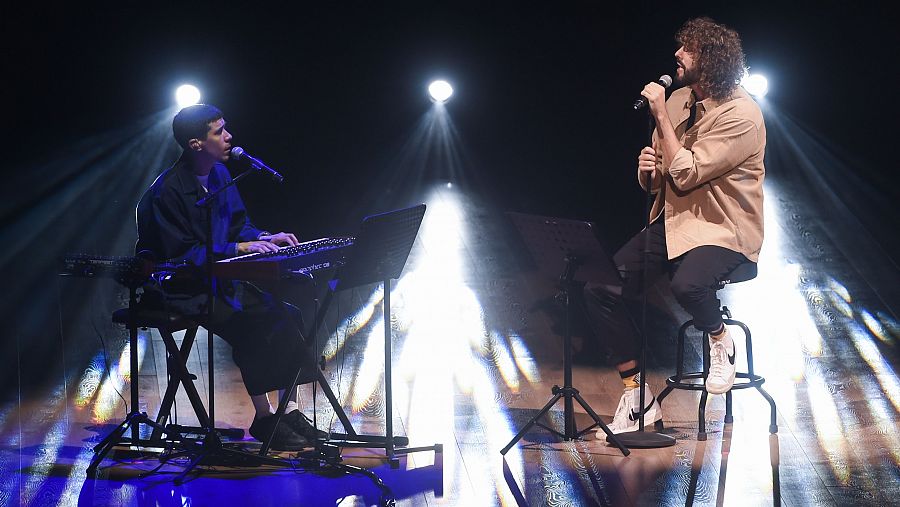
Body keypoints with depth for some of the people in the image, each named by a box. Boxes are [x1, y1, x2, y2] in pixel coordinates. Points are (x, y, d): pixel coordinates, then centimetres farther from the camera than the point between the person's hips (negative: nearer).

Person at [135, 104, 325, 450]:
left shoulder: (220, 174, 8)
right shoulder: (167, 191, -18)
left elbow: (238, 224, 19)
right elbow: (182, 253, -21)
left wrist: (264, 238, -2)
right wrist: (240, 248, -22)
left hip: (218, 276, 8)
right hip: (179, 290, -8)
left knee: (287, 315, -11)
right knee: (248, 326, -28)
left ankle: (290, 411, -9)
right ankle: (263, 419, -15)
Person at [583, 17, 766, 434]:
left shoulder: (740, 114, -16)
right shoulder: (677, 100, 7)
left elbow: (686, 175, -22)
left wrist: (660, 114, -17)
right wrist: (647, 169, -9)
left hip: (722, 232, -7)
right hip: (671, 222, 7)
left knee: (687, 284, -39)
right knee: (599, 288, -10)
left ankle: (720, 340, -3)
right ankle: (637, 399, -1)